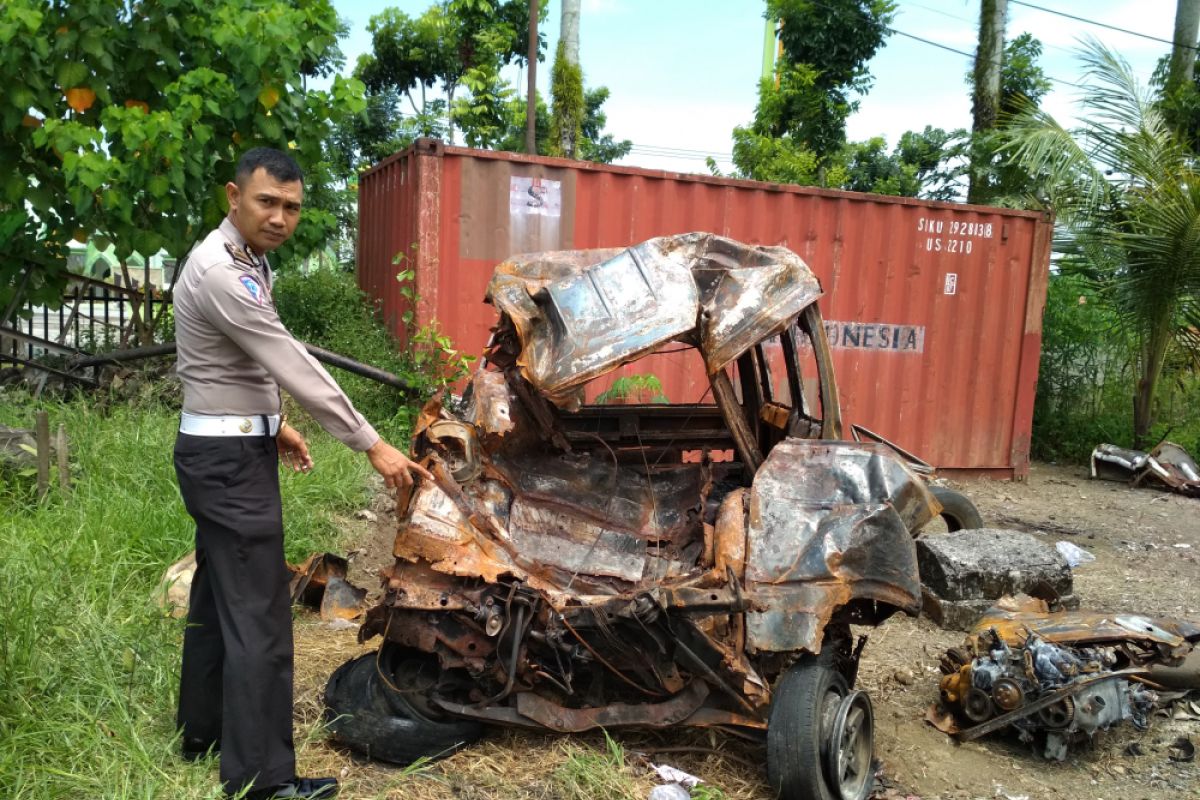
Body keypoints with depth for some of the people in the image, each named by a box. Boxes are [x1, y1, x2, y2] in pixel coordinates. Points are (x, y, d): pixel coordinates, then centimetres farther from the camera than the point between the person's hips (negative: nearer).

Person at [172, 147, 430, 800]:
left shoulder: (243, 262, 11)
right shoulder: (221, 272, -21)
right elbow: (293, 365, -24)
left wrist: (272, 422, 20)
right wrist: (373, 445, -21)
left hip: (228, 449, 11)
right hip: (228, 458, -11)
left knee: (217, 595, 19)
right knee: (257, 614, -6)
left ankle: (202, 731, 35)